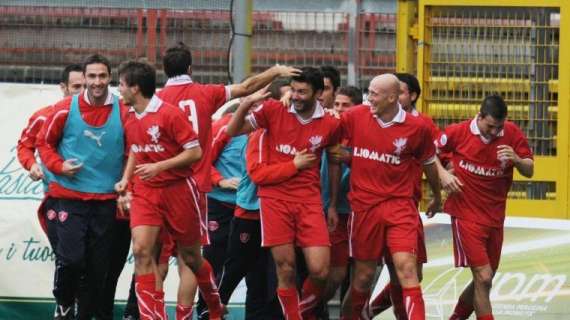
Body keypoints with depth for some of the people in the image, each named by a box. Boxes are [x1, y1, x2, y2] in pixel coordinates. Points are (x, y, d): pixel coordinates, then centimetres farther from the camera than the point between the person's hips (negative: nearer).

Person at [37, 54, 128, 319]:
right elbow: (44, 142, 7)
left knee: (98, 264, 5)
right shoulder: (65, 110, -4)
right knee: (71, 257, -12)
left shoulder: (123, 113, -3)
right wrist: (58, 166, -9)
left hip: (106, 198, 2)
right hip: (69, 196, -2)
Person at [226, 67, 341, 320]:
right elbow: (233, 131, 3)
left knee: (320, 270, -8)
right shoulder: (273, 111, -2)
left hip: (309, 201, 1)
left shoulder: (330, 124, 0)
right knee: (286, 271, -3)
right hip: (275, 198, -1)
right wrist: (246, 104, -15)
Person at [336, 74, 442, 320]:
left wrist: (437, 198, 24)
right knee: (364, 276, 7)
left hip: (399, 205, -1)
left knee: (406, 267, -13)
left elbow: (429, 163, 13)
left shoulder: (416, 128, -3)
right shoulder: (354, 117, -3)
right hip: (363, 205, 1)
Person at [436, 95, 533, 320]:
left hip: (495, 217, 4)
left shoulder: (512, 134, -3)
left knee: (484, 280, 12)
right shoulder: (459, 132, -9)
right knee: (483, 277, -13)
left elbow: (529, 171, -1)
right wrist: (443, 174, -10)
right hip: (466, 215, -4)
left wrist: (516, 159, -22)